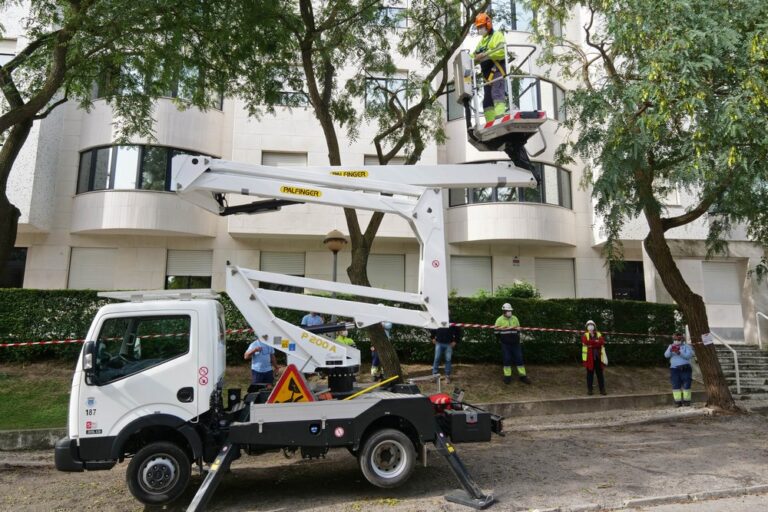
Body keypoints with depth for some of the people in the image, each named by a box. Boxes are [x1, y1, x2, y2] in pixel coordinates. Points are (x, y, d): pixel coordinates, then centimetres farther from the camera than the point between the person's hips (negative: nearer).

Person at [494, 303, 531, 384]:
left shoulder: (515, 318, 7)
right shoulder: (499, 320, -4)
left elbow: (518, 330, 15)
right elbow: (497, 332, -2)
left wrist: (517, 339, 6)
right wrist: (503, 339, -6)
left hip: (515, 344, 3)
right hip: (505, 344, -3)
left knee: (519, 358, 3)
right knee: (506, 359, 2)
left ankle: (522, 376, 10)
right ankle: (507, 376, 11)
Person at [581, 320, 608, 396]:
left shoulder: (599, 334, 10)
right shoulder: (585, 335, 5)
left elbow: (602, 342, -8)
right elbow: (586, 342, -16)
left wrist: (591, 344, -16)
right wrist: (596, 341, -12)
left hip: (598, 357, 2)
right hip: (589, 357, -2)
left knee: (600, 373, 4)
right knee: (590, 373, 3)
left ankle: (602, 389, 10)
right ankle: (589, 389, 8)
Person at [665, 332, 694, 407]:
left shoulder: (687, 346, 5)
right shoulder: (671, 346, 13)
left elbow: (688, 356, -11)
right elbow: (666, 355, -2)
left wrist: (679, 353, -27)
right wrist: (670, 350, -22)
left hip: (685, 369, -2)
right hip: (674, 369, 2)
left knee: (686, 386, -3)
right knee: (676, 386, -1)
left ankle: (686, 401, 4)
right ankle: (678, 401, 2)